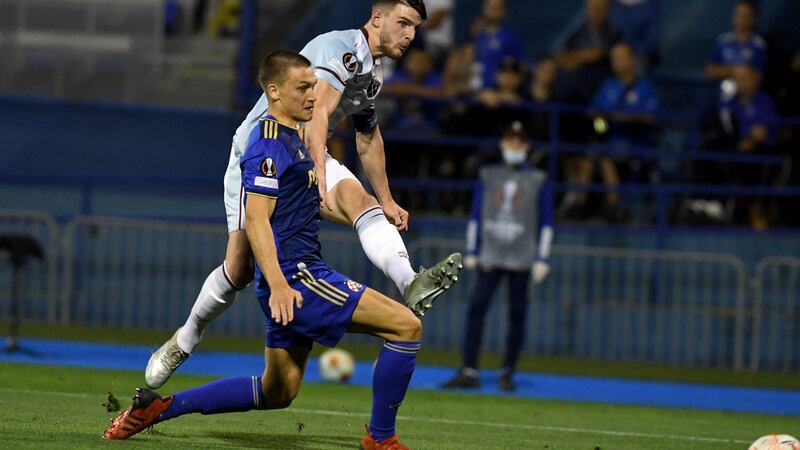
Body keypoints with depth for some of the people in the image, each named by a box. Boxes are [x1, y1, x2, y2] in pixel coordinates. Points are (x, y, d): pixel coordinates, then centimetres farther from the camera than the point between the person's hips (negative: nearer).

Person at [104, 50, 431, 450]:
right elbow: (255, 219, -20)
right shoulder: (270, 144, -13)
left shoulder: (290, 139, 19)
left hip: (300, 273, 11)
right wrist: (277, 285, -28)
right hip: (294, 274, -11)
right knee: (406, 326, -13)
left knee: (277, 392, 16)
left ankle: (159, 406, 16)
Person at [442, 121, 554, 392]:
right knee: (476, 307, -11)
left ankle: (507, 372, 8)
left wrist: (542, 259, -2)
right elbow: (476, 216, 15)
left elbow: (546, 223, 5)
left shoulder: (538, 181, 6)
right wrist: (471, 252, 9)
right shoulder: (489, 177, 12)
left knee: (517, 314, -2)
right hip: (490, 256, 1)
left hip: (521, 258, -1)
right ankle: (469, 372, -12)